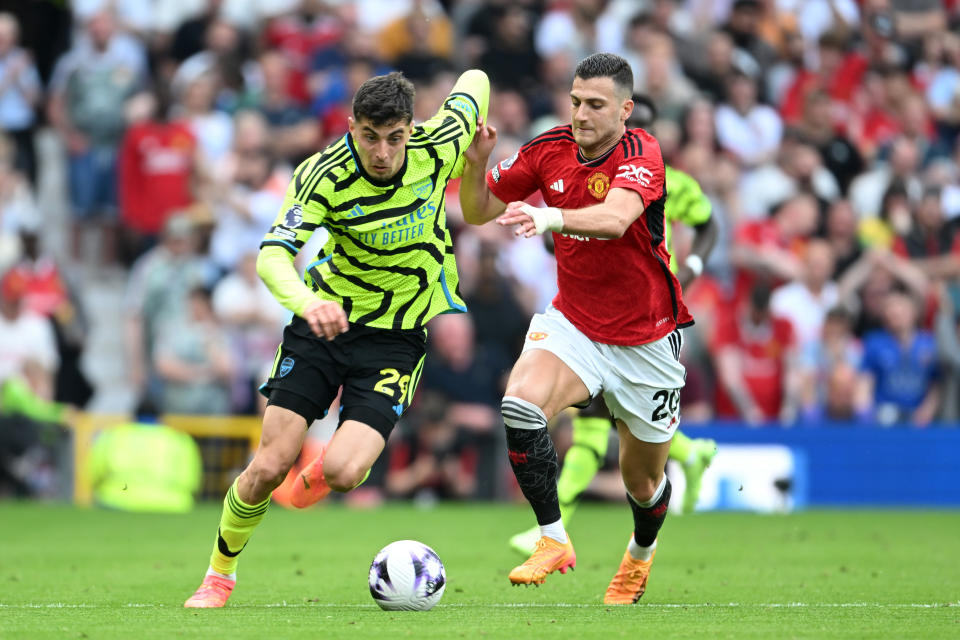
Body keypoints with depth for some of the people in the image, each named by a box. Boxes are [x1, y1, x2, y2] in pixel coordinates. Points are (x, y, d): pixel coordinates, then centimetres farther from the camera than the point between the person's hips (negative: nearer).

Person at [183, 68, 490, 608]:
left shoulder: (438, 148, -15)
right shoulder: (324, 175, -20)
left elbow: (475, 83, 6)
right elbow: (272, 256, -31)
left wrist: (472, 162, 17)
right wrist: (307, 302, -50)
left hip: (397, 338, 0)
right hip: (324, 321, 0)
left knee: (344, 472, -19)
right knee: (269, 467, -8)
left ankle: (322, 471, 21)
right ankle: (220, 575, 19)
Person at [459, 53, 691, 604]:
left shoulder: (640, 154, -21)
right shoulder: (550, 149, -6)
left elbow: (615, 218, -41)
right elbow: (478, 211, 2)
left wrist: (551, 217, -60)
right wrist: (476, 162, -19)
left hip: (645, 340, -3)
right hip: (573, 323, 3)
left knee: (643, 480, 10)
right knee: (521, 403, -29)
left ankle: (641, 553, 45)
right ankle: (553, 540, -17)